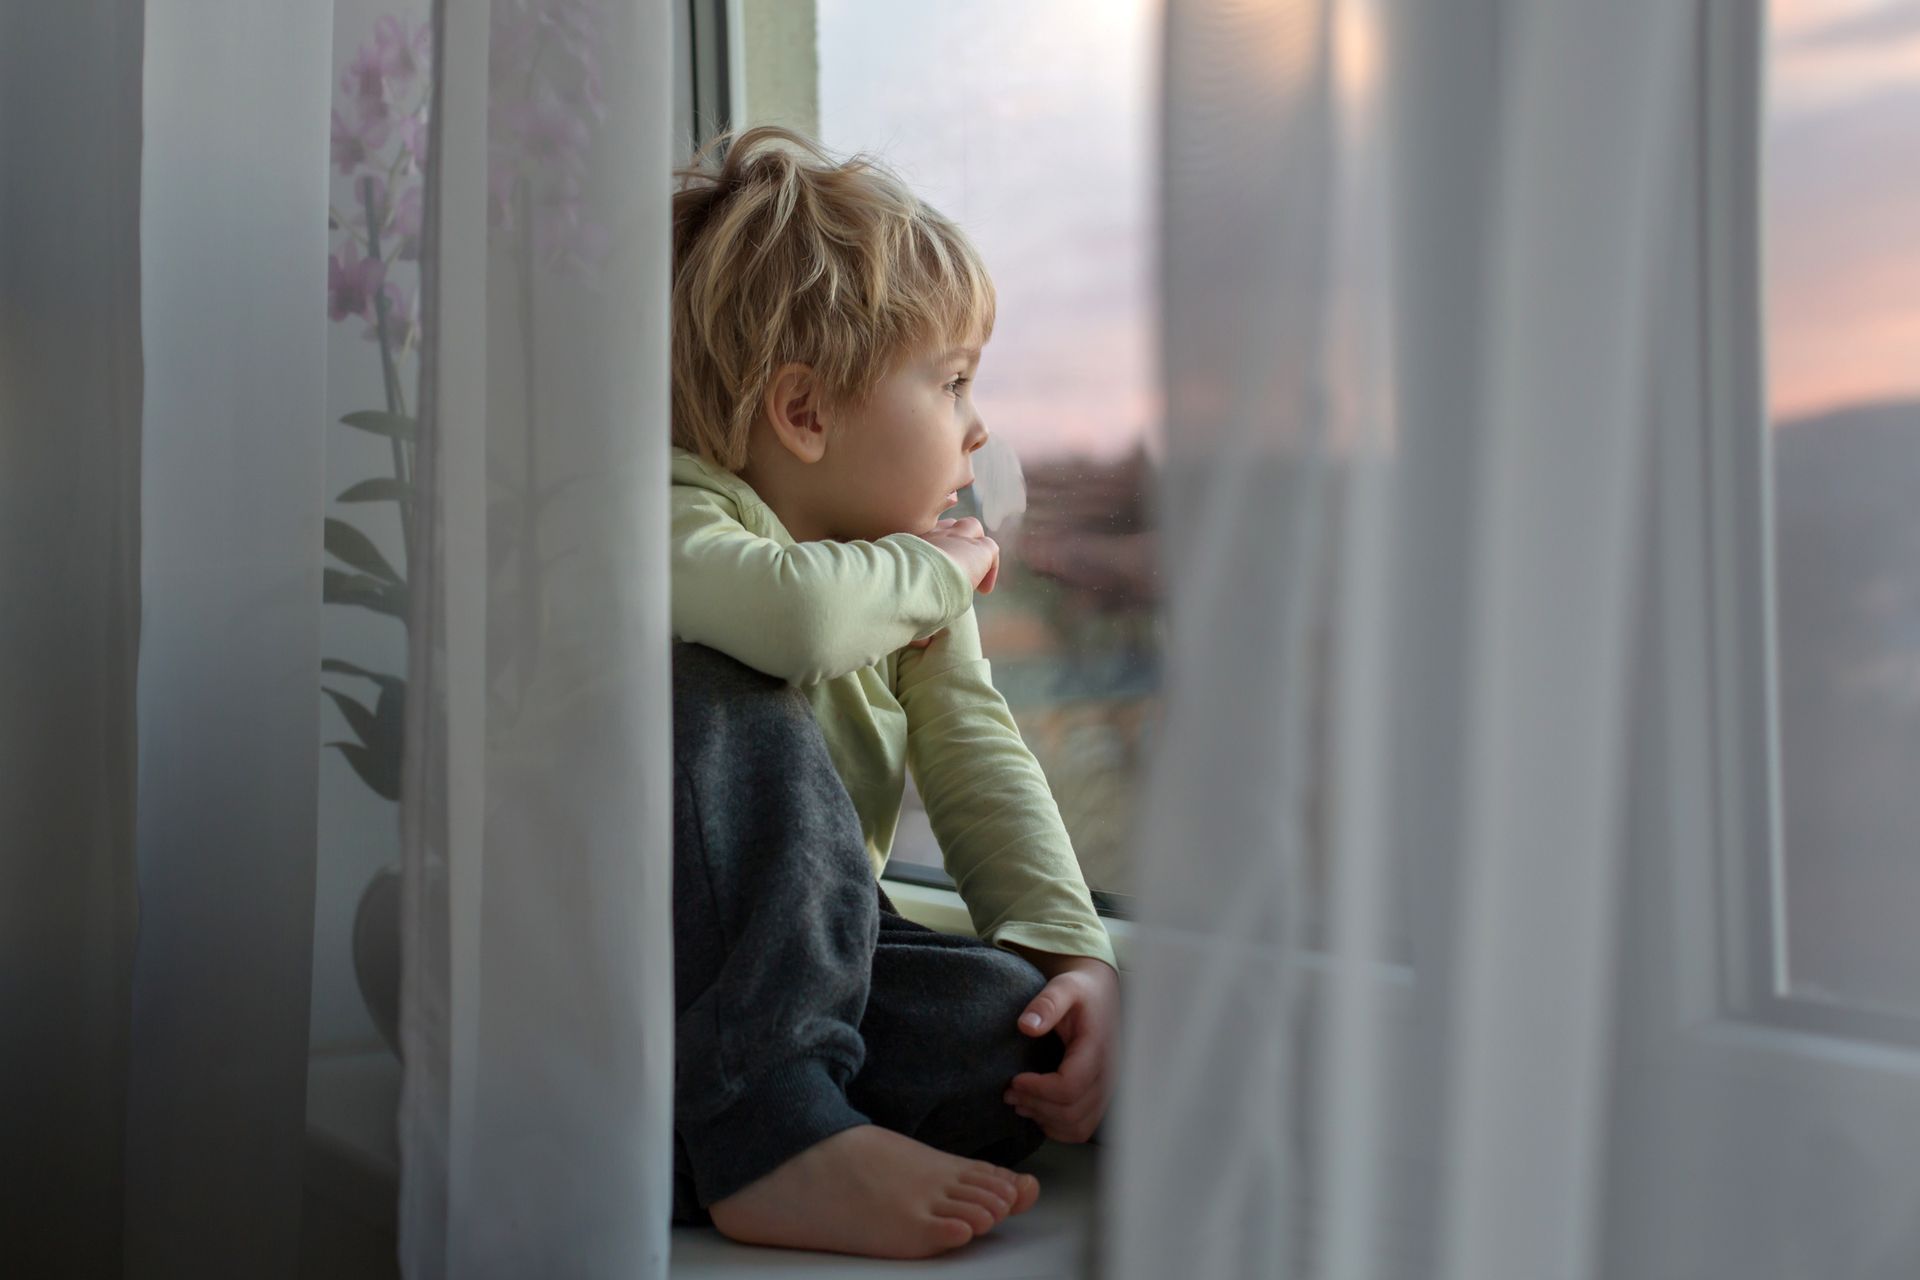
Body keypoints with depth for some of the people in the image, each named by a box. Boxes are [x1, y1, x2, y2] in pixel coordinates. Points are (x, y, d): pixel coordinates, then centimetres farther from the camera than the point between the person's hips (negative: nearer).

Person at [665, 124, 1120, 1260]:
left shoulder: (914, 578, 7)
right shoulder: (675, 521, -16)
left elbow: (980, 756, -2)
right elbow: (797, 610, -39)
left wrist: (1073, 949, -17)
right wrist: (936, 569, -17)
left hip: (812, 947, 5)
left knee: (1033, 1025, -22)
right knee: (715, 698, -32)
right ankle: (772, 1133, -34)